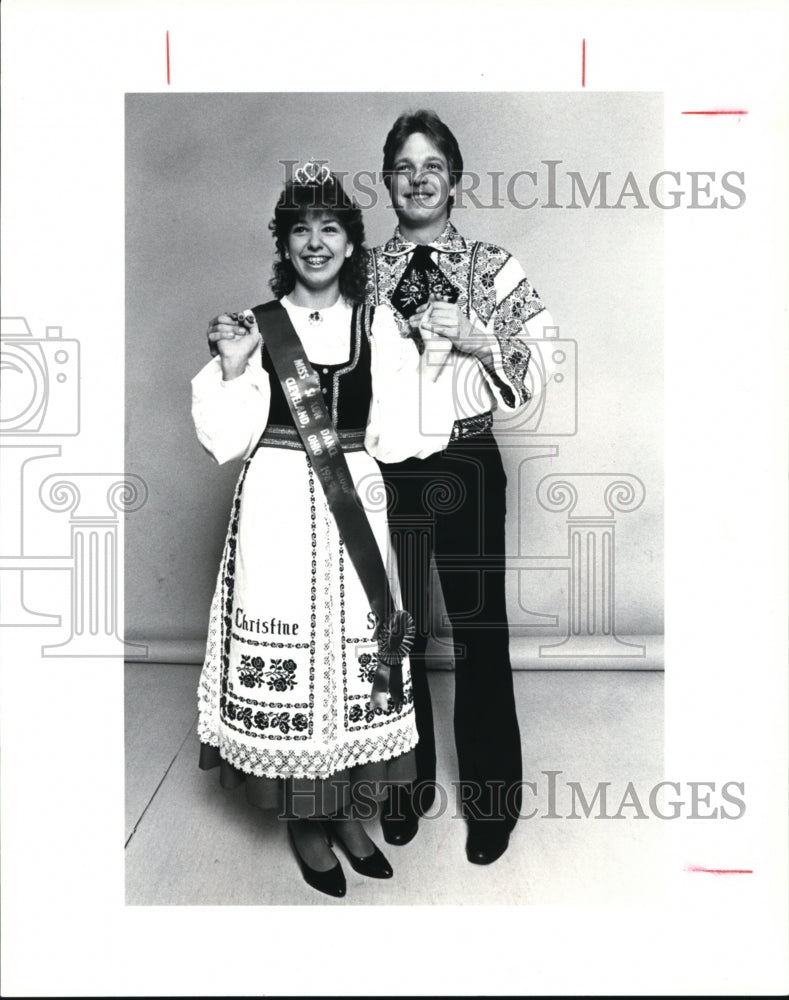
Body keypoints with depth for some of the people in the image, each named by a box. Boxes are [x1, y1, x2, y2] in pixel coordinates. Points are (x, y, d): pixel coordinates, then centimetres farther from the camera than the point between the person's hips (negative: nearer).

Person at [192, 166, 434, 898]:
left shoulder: (379, 324, 8)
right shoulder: (255, 325, 2)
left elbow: (395, 436, 3)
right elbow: (227, 438, -2)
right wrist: (231, 368, -13)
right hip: (279, 508, -2)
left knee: (355, 652, 7)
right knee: (287, 657, 2)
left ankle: (346, 808, 28)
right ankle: (303, 819, 24)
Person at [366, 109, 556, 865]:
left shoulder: (492, 268, 1)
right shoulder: (363, 271, 7)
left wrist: (480, 341, -18)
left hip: (466, 468, -2)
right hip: (385, 470, 2)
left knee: (481, 632, 5)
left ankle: (491, 799, 26)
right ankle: (407, 783, 34)